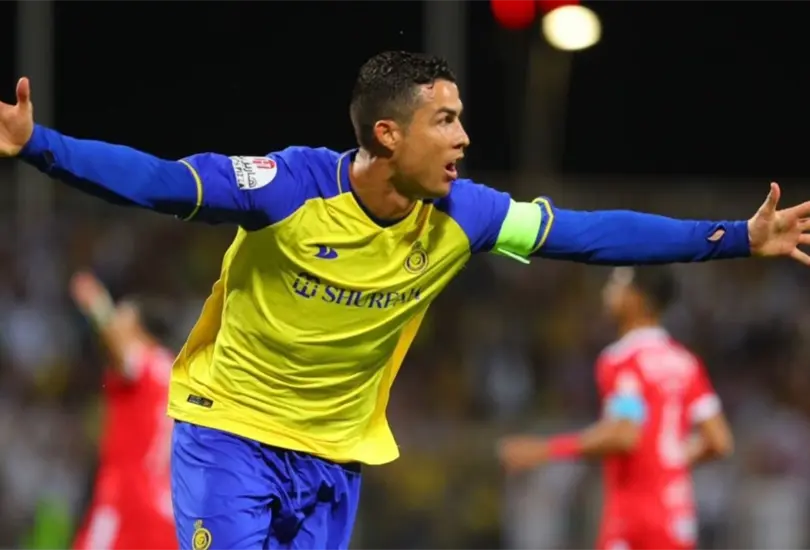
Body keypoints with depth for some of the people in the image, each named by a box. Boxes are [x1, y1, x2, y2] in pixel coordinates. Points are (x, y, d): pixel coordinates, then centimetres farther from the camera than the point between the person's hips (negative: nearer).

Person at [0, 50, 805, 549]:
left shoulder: (460, 216, -9)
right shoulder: (291, 185, -24)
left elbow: (589, 234, -3)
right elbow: (158, 182, -28)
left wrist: (736, 239, -5)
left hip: (335, 454, 5)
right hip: (229, 431, -5)